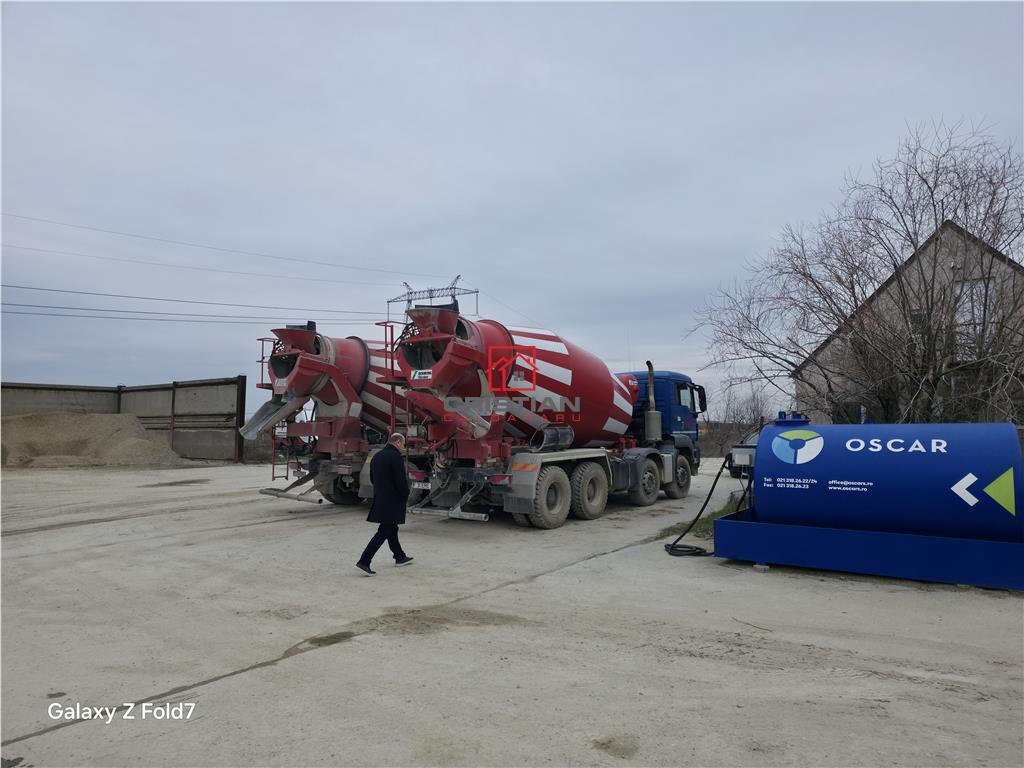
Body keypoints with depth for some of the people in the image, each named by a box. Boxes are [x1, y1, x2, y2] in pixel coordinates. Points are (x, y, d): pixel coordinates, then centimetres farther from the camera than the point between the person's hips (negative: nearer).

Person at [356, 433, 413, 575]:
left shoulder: (377, 456, 10)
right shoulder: (396, 457, -17)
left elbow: (372, 478, 16)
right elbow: (401, 481, -20)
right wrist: (405, 495, -3)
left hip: (379, 498, 9)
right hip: (392, 501, -9)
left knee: (391, 528, 20)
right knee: (384, 532, -5)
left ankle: (400, 557, 33)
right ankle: (364, 561, -9)